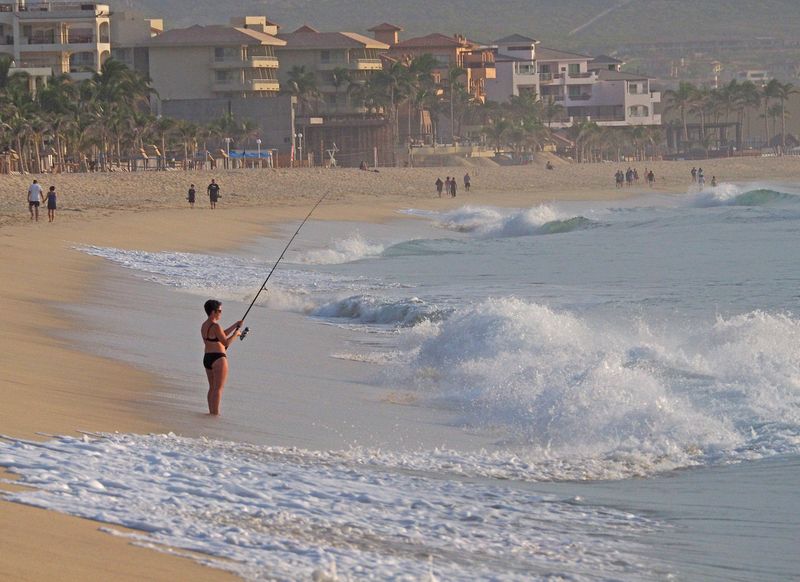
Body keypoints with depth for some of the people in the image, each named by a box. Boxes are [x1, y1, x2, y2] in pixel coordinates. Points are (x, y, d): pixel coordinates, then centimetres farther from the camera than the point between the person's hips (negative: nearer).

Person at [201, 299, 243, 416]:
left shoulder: (204, 325, 12)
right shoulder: (215, 326, -17)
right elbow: (226, 342, -16)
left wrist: (235, 326, 19)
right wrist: (236, 333, -1)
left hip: (207, 358, 9)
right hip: (218, 359, -9)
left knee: (212, 387, 16)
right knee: (219, 388, -5)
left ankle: (211, 411, 17)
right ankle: (216, 413, -6)